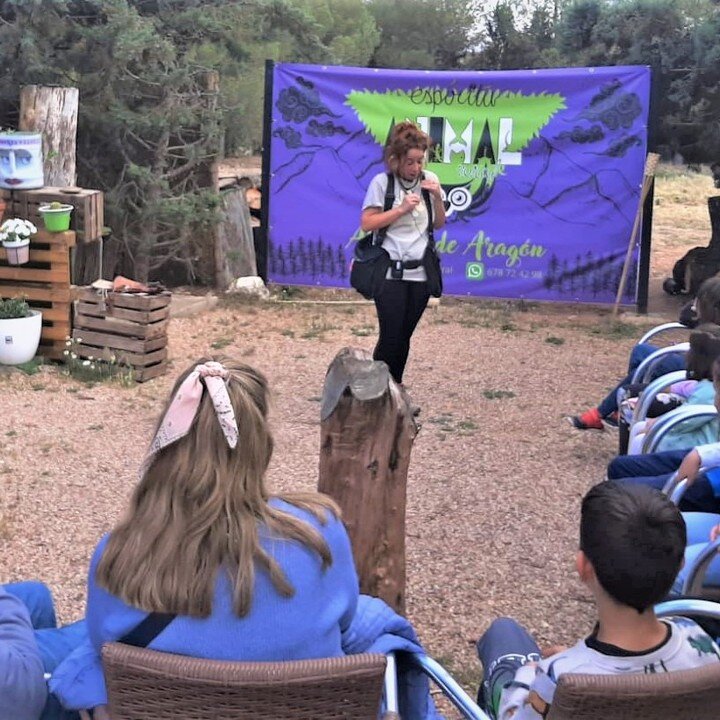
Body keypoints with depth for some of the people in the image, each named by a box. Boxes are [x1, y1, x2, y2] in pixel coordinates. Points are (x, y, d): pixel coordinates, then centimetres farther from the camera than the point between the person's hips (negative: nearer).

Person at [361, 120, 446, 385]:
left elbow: (439, 224, 11)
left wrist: (437, 198, -7)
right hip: (390, 273, -4)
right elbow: (367, 224, -10)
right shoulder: (382, 182, -7)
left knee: (404, 336, 9)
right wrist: (401, 208, -16)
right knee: (390, 337, -7)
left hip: (420, 272, 4)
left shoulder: (429, 180, 5)